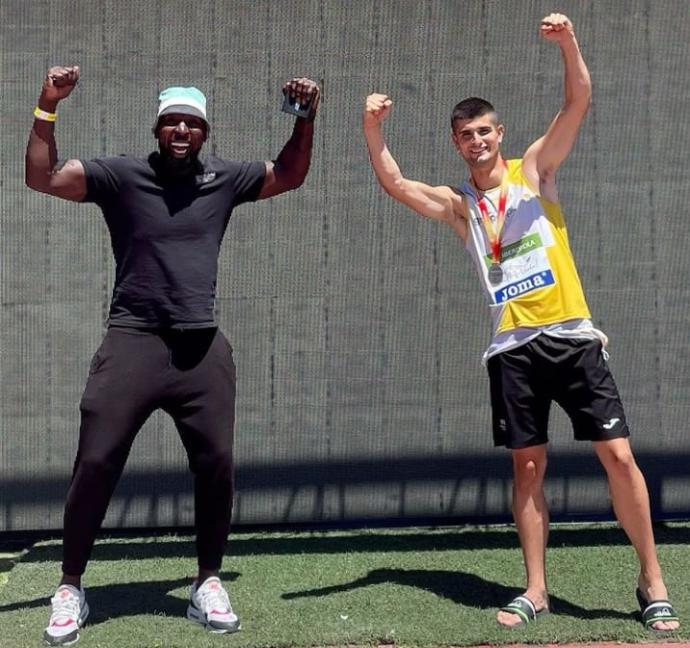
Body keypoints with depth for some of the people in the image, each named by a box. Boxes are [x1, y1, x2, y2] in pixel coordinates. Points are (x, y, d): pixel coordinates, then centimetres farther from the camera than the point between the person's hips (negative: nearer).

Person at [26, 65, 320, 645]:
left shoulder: (224, 179, 11)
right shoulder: (121, 175, 1)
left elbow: (289, 176, 23)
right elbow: (42, 179, -5)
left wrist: (306, 118, 11)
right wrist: (47, 109, -13)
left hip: (203, 348, 3)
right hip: (133, 341, -2)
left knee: (217, 466, 1)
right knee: (96, 464, -4)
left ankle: (208, 584, 18)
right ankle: (71, 589, 10)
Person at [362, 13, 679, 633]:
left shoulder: (534, 168, 6)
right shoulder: (457, 204, 10)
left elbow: (579, 101, -5)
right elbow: (394, 183, -1)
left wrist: (568, 42, -21)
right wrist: (373, 129, -16)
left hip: (572, 337, -2)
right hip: (513, 348, 2)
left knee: (618, 455, -4)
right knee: (528, 467, 5)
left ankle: (652, 583, 8)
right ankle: (536, 590, 14)